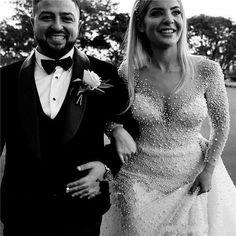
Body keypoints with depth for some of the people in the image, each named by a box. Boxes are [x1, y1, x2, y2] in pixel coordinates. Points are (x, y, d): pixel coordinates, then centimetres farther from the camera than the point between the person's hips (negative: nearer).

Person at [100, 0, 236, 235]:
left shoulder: (207, 70, -12)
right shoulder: (129, 71, -10)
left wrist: (208, 170, -1)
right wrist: (116, 130, -14)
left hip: (192, 179, 0)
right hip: (139, 179, 0)